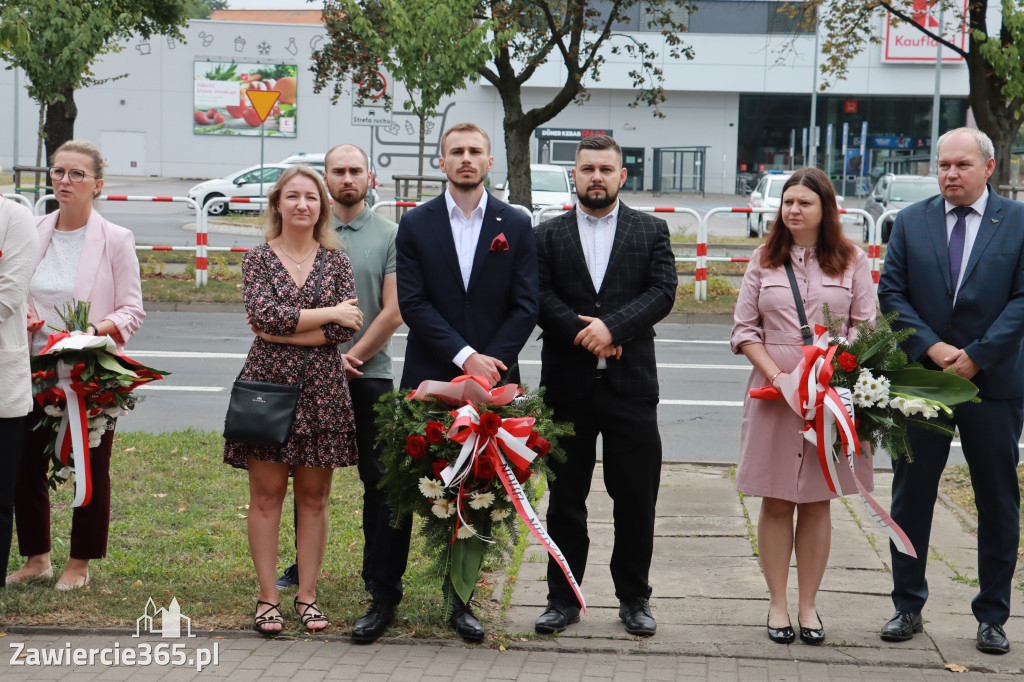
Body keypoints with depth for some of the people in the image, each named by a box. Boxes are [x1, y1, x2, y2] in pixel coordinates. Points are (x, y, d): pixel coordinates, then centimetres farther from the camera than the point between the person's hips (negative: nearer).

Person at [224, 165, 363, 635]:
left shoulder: (336, 261, 8)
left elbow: (347, 328, -5)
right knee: (266, 494, 1)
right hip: (267, 385, -1)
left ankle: (307, 596, 13)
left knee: (313, 497, 5)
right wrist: (327, 314, -11)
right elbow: (263, 313, -13)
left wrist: (283, 331, -11)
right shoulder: (258, 259, 4)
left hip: (322, 390, 2)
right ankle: (268, 598, 7)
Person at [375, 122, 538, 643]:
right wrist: (465, 357, -15)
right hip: (428, 379, 0)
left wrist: (491, 362, -12)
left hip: (491, 379, 0)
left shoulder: (516, 225, 6)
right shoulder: (416, 225, 4)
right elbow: (411, 303, -4)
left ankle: (462, 600, 15)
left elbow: (525, 307, 1)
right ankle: (384, 595, 12)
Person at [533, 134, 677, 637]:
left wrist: (612, 326, -16)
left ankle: (634, 598, 15)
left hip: (631, 385, 0)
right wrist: (585, 334, -15)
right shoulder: (548, 236, 9)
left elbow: (663, 291, -4)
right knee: (565, 497, 6)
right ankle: (563, 598, 15)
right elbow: (541, 298, -2)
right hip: (567, 385, 0)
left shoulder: (650, 231, 9)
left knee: (636, 497, 3)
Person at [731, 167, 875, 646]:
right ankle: (777, 604, 11)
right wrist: (776, 374, -11)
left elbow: (866, 328, 4)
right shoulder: (764, 261, 6)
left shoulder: (851, 261, 5)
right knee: (776, 503, 4)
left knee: (817, 502, 6)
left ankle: (808, 605, 13)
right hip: (773, 391, 0)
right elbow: (744, 329, 4)